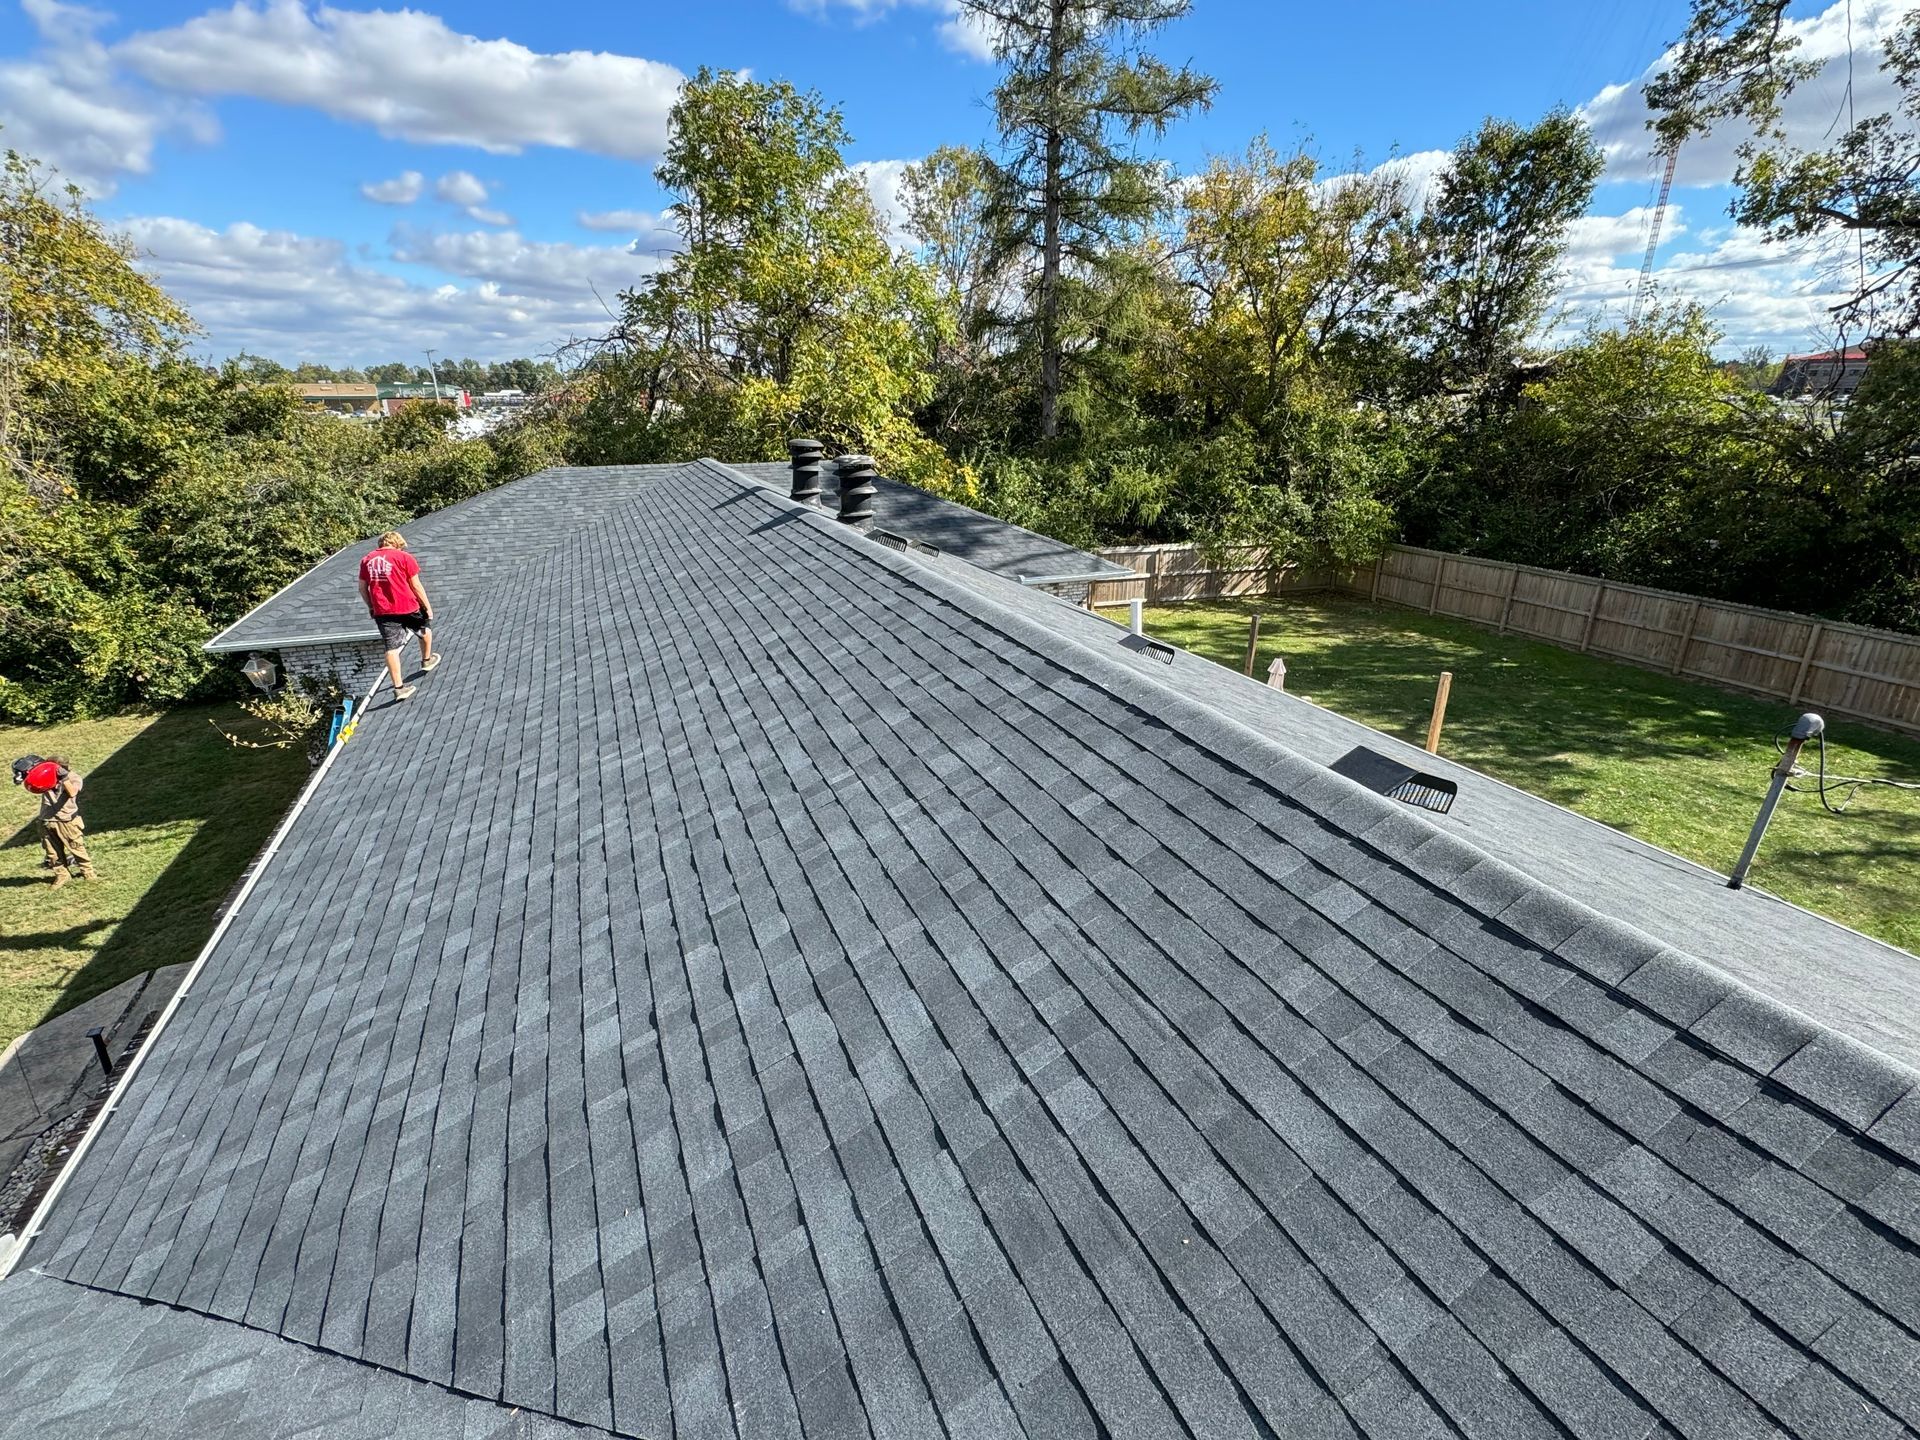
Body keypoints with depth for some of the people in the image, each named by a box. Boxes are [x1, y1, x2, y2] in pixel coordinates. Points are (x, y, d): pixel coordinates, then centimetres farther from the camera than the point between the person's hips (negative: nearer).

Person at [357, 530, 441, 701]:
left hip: (382, 611, 3)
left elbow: (362, 588, 11)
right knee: (425, 628, 28)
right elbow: (416, 586, -5)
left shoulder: (367, 560, 8)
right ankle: (427, 660, 47)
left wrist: (371, 607, 25)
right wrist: (428, 607, 3)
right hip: (407, 607, -3)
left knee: (392, 648, 4)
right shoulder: (404, 557, -5)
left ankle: (399, 688, 2)